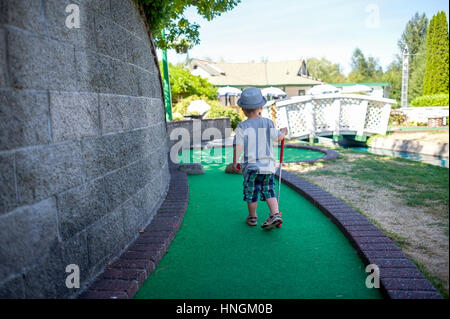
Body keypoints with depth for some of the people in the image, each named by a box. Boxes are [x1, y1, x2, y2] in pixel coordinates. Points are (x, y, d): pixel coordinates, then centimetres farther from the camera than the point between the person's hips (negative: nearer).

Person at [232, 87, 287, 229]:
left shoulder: (242, 127, -9)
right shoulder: (268, 123, 0)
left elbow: (238, 146, -12)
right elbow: (278, 137, 12)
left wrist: (235, 162, 0)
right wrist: (284, 132, 34)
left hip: (251, 166, -3)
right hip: (268, 165, 3)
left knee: (251, 192, 12)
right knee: (268, 191, 15)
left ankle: (252, 218, 25)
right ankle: (275, 214, 3)